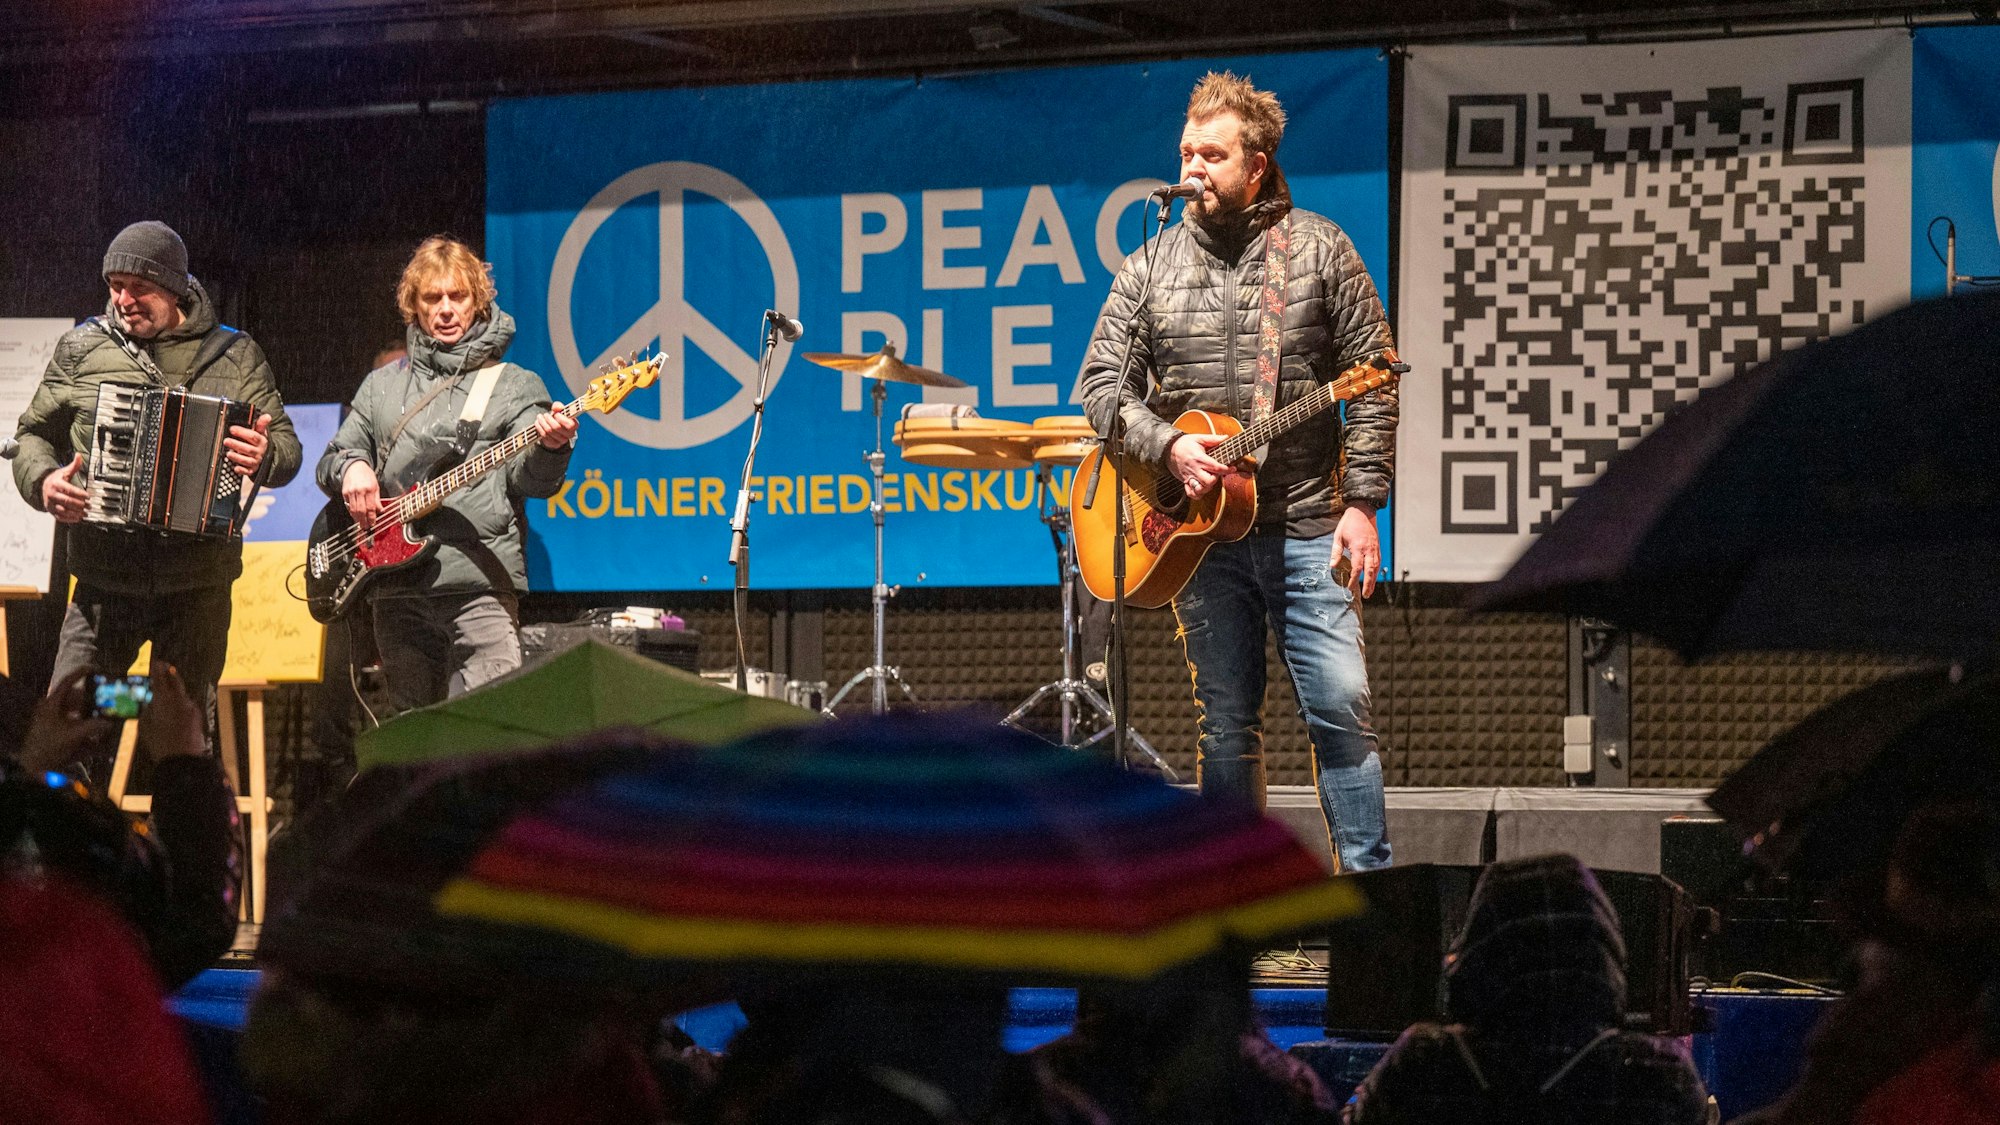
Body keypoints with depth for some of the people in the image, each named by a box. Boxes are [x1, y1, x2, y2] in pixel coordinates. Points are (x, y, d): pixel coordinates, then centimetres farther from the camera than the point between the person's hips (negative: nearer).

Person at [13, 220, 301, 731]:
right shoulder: (82, 349, 5)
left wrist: (265, 457, -19)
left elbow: (287, 448, 6)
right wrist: (43, 481, -9)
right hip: (103, 582, 1)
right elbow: (33, 435, 13)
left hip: (196, 588, 0)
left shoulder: (234, 356, 4)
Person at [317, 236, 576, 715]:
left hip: (479, 583, -4)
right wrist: (349, 466, -3)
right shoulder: (382, 384, 21)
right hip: (398, 590, 4)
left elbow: (529, 479, -3)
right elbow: (331, 460, 21)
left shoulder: (513, 385, 9)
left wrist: (549, 448, -26)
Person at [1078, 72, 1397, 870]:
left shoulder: (1318, 250, 2)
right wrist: (1167, 447, -12)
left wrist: (1361, 504, -7)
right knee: (1225, 723, 5)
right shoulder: (1152, 267, 8)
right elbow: (1101, 384, 6)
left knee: (1341, 707, -8)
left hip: (1306, 527, -2)